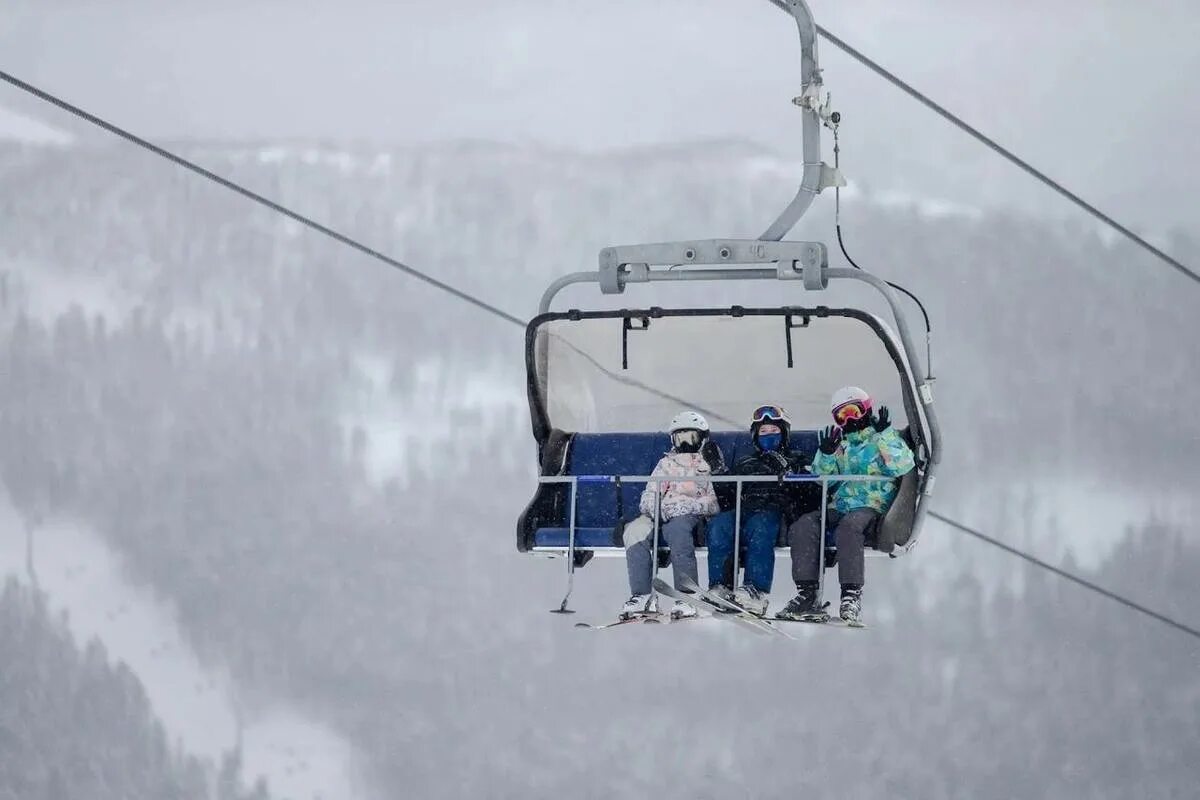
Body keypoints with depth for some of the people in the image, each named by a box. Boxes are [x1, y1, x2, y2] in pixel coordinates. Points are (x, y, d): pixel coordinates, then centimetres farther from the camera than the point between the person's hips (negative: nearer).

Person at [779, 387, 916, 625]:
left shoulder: (886, 439, 8)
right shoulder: (840, 444, 23)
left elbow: (902, 466, -10)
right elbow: (823, 478, 16)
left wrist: (884, 436, -15)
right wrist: (826, 454, -2)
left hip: (872, 507, -5)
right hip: (839, 507, 5)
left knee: (849, 526, -38)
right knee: (803, 526, -22)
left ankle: (852, 595, -41)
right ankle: (806, 594, -26)